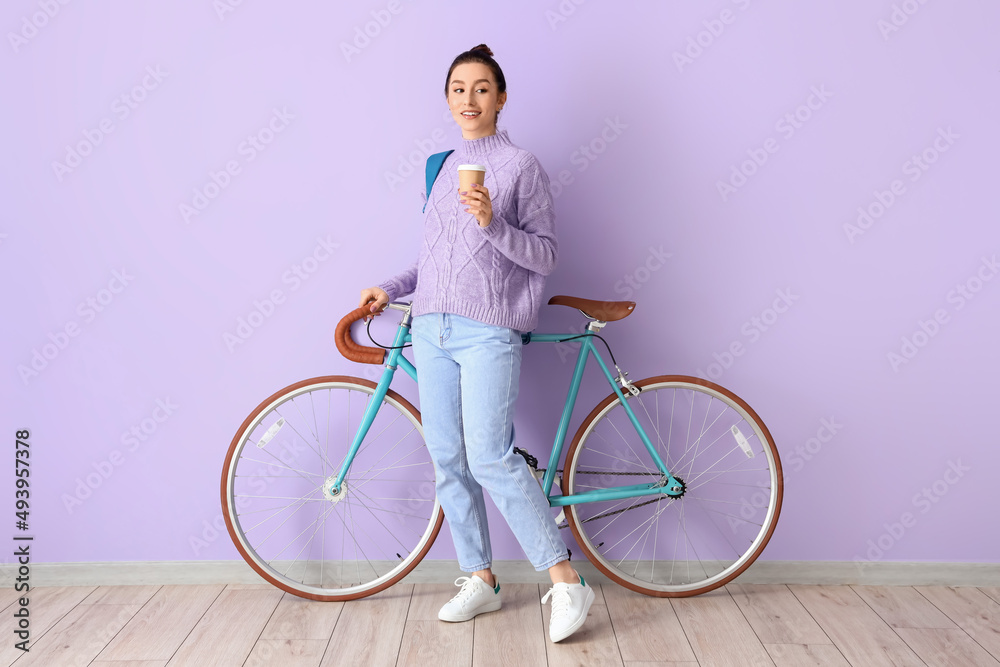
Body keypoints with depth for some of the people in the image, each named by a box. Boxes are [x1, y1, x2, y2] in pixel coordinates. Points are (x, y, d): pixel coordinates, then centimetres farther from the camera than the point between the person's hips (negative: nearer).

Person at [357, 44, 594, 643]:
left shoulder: (522, 165, 1)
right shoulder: (441, 166, 20)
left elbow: (545, 255, -4)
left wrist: (493, 222, -17)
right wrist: (391, 289, 14)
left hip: (489, 329, -6)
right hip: (432, 328, 6)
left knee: (490, 456, -14)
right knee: (447, 459, 6)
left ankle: (567, 583, -2)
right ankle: (481, 580, 19)